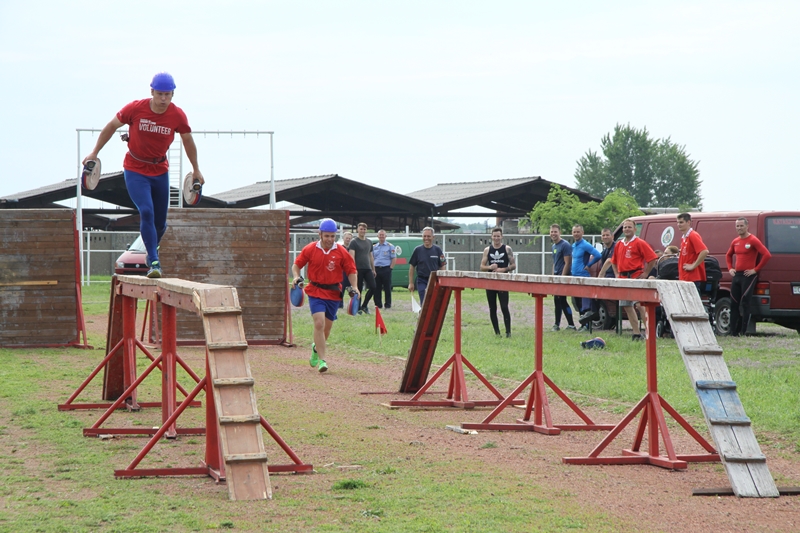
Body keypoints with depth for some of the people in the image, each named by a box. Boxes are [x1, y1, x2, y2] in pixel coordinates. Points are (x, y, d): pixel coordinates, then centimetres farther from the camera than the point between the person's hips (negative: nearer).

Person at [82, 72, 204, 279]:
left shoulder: (177, 116, -11)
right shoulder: (135, 109, -17)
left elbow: (188, 141, 7)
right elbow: (111, 127, -1)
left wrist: (196, 170, 14)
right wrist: (94, 153, 3)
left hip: (160, 171, 3)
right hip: (135, 170, -3)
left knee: (160, 220, 7)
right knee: (146, 212, -21)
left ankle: (152, 252, 36)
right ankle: (154, 262, -19)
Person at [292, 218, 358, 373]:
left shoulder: (341, 252, -2)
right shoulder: (310, 249, -3)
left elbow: (351, 271, 4)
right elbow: (296, 265, 6)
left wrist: (354, 286, -12)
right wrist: (296, 277, -13)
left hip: (333, 294, 2)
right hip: (315, 292, -2)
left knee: (327, 327, 12)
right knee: (319, 323, -17)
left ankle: (316, 347, 44)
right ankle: (322, 360, -15)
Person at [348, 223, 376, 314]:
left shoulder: (369, 242, 16)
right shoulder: (354, 242, -3)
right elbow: (352, 256, -11)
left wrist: (373, 269, 19)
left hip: (368, 269, 5)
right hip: (358, 269, -5)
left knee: (373, 287, -6)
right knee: (358, 289, -1)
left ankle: (364, 305, 9)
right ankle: (358, 308, 9)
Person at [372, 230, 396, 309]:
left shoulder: (390, 246, 4)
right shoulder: (374, 247, 14)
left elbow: (394, 258, 1)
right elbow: (371, 258, 14)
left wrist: (390, 268, -9)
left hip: (386, 269, -3)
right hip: (376, 269, 3)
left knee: (387, 288, -2)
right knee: (377, 288, 3)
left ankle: (388, 305, 3)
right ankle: (378, 304, 9)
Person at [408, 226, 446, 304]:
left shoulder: (437, 250, 3)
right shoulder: (418, 250, 1)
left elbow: (442, 267, 7)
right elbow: (412, 267, 5)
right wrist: (411, 283, 1)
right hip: (422, 281, -1)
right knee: (424, 303, -10)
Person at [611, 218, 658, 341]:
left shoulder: (640, 243, -4)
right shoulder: (619, 244, 15)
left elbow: (653, 258, -8)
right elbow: (614, 261, 29)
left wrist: (645, 273, -9)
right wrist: (617, 274, 15)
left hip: (636, 277, -7)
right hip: (623, 278, 8)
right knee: (627, 306, 8)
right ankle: (636, 333, 14)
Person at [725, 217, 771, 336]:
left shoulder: (753, 240, -9)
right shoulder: (735, 242, 13)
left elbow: (767, 255, -17)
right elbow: (728, 255, 32)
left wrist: (756, 269, -15)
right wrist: (730, 268, 16)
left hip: (748, 276, -7)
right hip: (736, 275, 8)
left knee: (744, 303, -10)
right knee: (734, 304, 6)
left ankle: (743, 332, -8)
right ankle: (734, 332, 9)